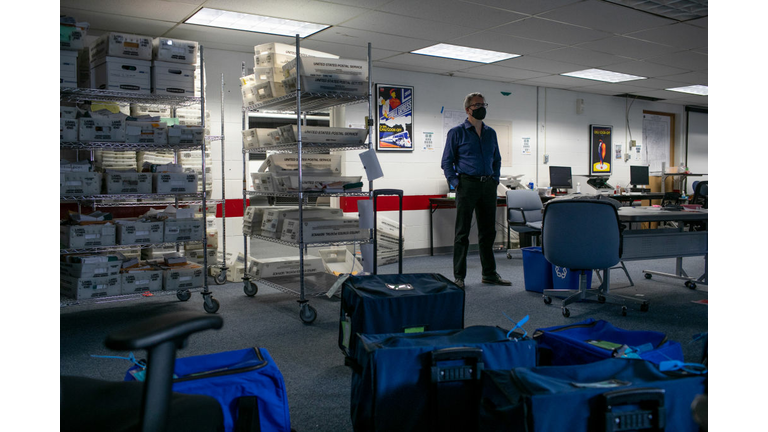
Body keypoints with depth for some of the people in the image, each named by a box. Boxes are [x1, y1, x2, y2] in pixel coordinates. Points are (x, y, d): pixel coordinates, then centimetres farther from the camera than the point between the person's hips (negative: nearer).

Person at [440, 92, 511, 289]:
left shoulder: (491, 133, 15)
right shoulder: (457, 133, 0)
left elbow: (497, 159, 23)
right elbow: (446, 162, -1)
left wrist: (495, 179, 10)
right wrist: (456, 183, -10)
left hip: (488, 186, 5)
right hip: (467, 184, -5)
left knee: (488, 232, 10)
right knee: (462, 232, -1)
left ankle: (489, 274, 20)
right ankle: (459, 276, 5)